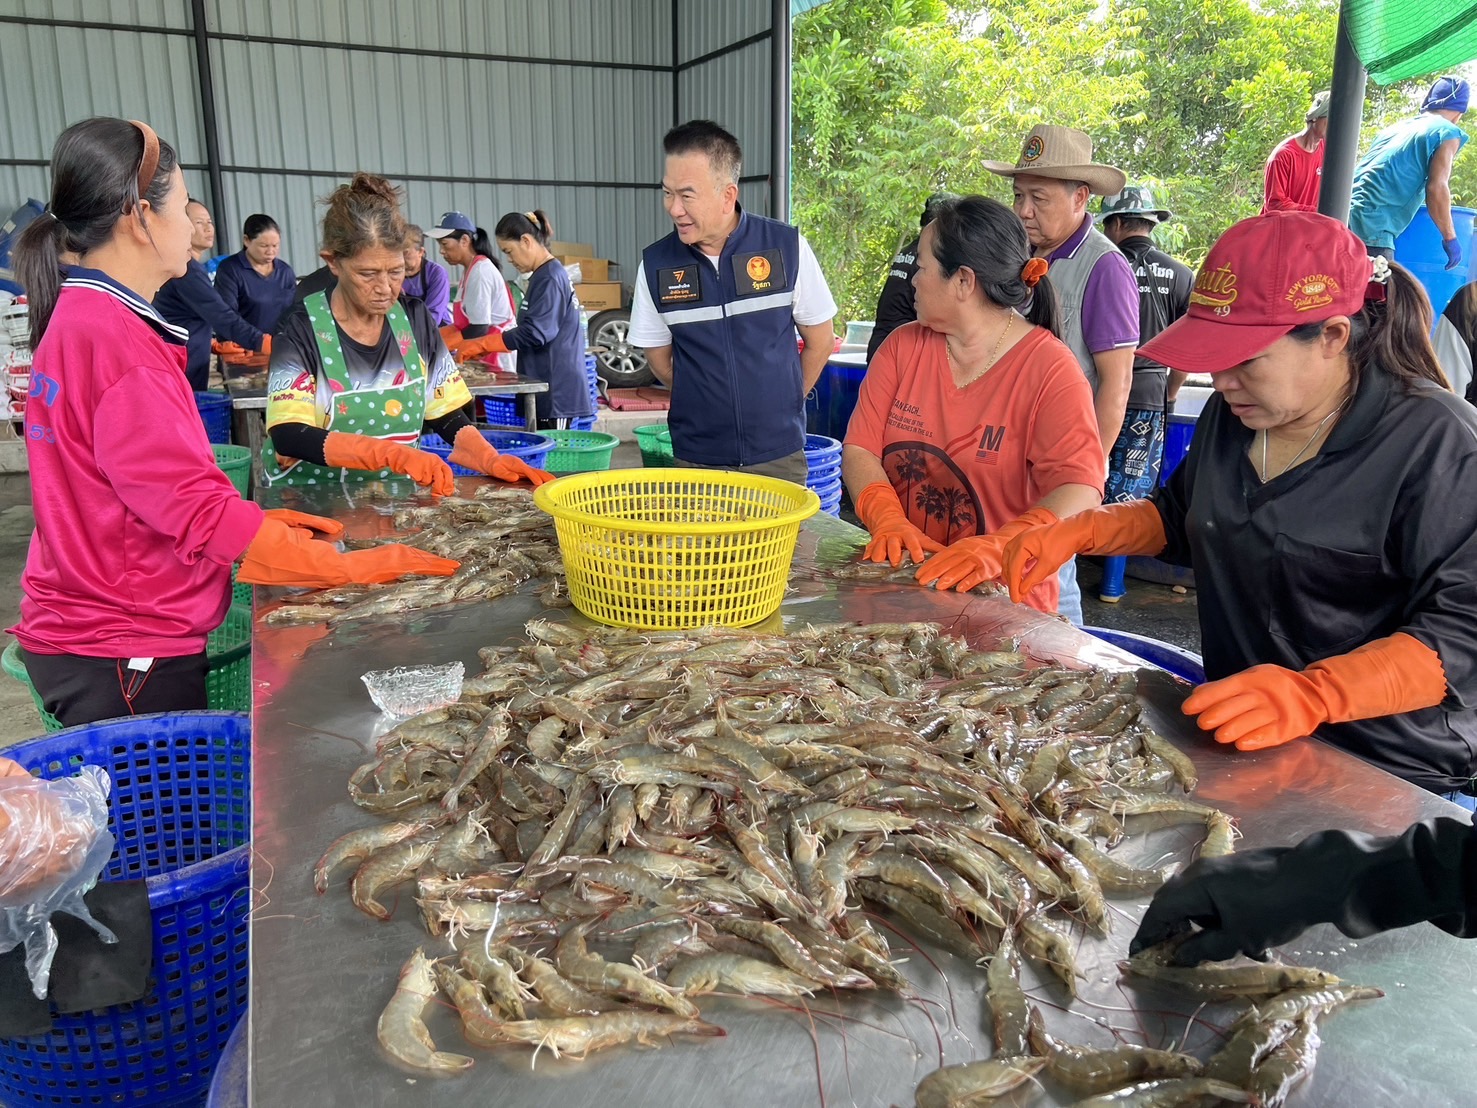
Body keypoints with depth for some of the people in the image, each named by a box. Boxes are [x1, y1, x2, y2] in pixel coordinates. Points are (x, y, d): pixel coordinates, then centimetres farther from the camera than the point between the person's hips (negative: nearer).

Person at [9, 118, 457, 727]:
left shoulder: (77, 321, 10)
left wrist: (256, 520, 10)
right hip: (126, 654, -9)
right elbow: (193, 505, -25)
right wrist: (350, 567, -22)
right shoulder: (115, 340, -21)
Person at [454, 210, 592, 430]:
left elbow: (534, 333, -20)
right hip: (545, 387, 9)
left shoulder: (550, 278, -14)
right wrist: (484, 346, 14)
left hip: (555, 389, -9)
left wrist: (479, 345, -14)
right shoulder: (543, 275, 15)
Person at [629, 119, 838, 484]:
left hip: (779, 455, -1)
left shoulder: (787, 247, -7)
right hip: (695, 458, 1)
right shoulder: (656, 264, -4)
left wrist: (778, 406, 8)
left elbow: (820, 340, 4)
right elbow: (660, 359, 8)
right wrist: (707, 404, 5)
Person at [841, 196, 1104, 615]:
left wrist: (996, 548, -33)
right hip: (897, 584, 3)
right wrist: (888, 520, -17)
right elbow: (859, 449, 2)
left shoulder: (1050, 369, -6)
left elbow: (1079, 492, -17)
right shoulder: (903, 346, 8)